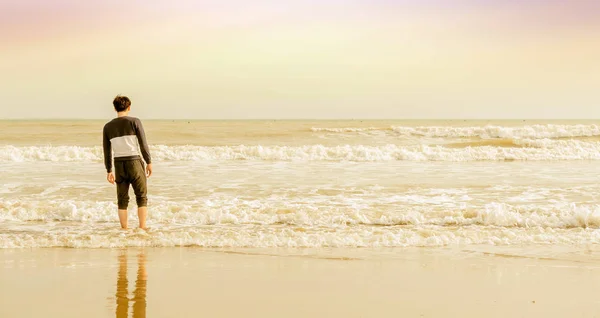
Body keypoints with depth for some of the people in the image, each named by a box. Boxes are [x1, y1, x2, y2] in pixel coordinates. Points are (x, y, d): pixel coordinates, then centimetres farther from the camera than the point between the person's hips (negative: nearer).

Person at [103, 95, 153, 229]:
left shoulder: (108, 126, 5)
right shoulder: (134, 122, -5)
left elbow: (107, 151, 8)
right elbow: (143, 144, -8)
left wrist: (109, 171, 15)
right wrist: (149, 162, 2)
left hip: (119, 165, 3)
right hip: (134, 162, -3)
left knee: (122, 200, 10)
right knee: (142, 197, 5)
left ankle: (124, 229, 12)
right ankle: (142, 228, 0)